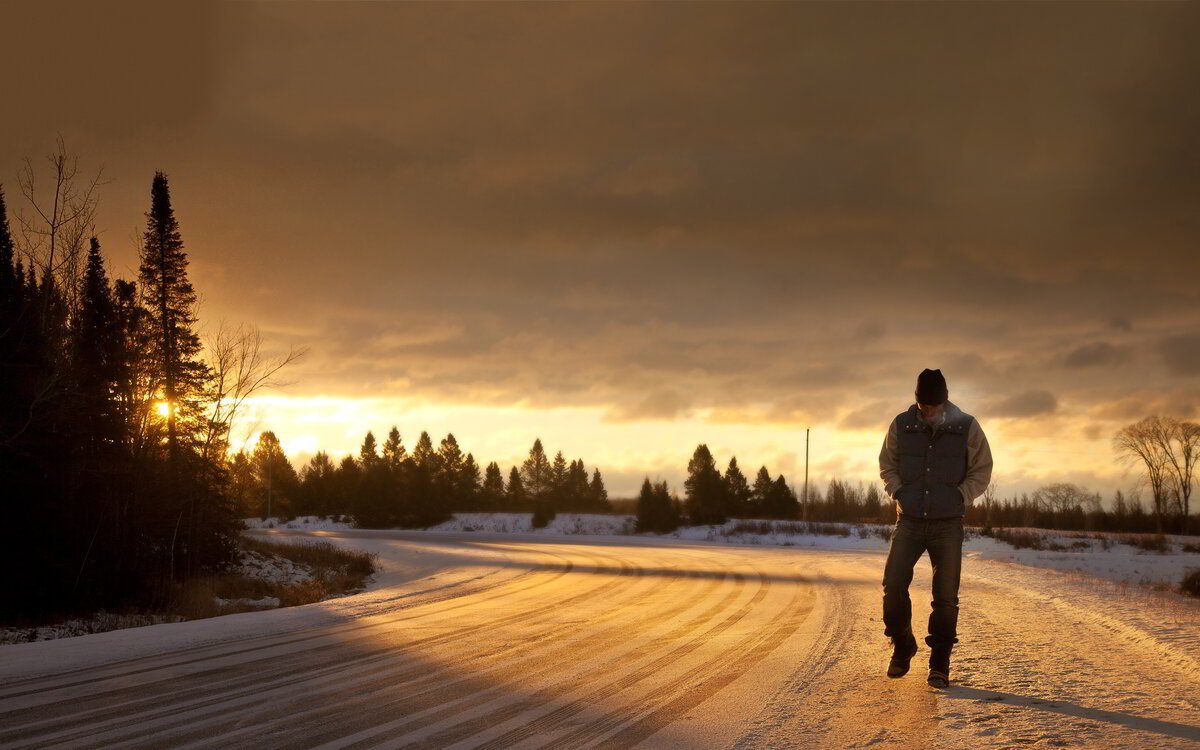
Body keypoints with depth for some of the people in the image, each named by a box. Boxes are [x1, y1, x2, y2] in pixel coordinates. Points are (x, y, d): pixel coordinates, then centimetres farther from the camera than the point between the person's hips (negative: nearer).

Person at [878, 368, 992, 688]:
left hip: (948, 525, -1)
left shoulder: (967, 427, -4)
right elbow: (887, 464, 12)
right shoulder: (901, 425, 0)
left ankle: (940, 664, 9)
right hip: (909, 521, 1)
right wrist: (899, 493, -3)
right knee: (893, 585, -9)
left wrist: (957, 497, -9)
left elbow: (982, 471, 4)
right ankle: (902, 647, 13)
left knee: (946, 596, -1)